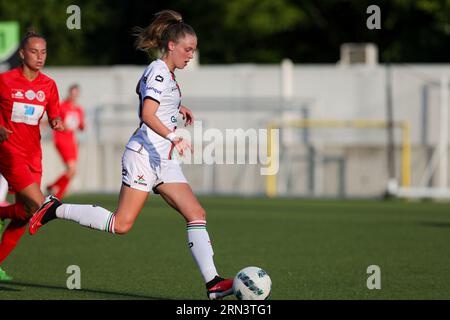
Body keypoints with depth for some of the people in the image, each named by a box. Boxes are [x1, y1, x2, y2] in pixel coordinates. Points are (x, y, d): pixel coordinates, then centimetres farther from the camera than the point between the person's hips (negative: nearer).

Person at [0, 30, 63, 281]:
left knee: (25, 213, 3)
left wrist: (57, 122, -10)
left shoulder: (48, 85, 7)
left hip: (33, 155, 6)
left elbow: (54, 116, 14)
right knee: (39, 205, -19)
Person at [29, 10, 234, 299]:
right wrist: (173, 137, -39)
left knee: (196, 214, -4)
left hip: (164, 161, 10)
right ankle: (56, 209, 3)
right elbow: (147, 115, -26)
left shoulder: (167, 73, 18)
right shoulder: (159, 72, -11)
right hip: (144, 155, -10)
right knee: (122, 224, -12)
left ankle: (213, 283, -10)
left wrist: (178, 107, 35)